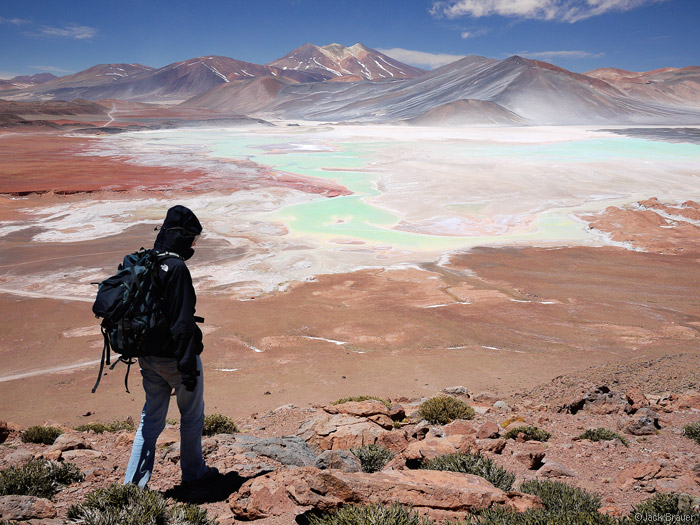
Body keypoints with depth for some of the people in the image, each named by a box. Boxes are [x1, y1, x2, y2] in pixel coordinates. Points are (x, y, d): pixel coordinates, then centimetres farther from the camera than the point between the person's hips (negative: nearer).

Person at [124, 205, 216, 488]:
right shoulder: (176, 269, -22)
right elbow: (183, 322, -24)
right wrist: (188, 367, -19)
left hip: (148, 356, 7)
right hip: (175, 358, -7)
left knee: (151, 418, 17)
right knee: (192, 416, 14)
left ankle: (133, 481, 18)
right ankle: (192, 472, 29)